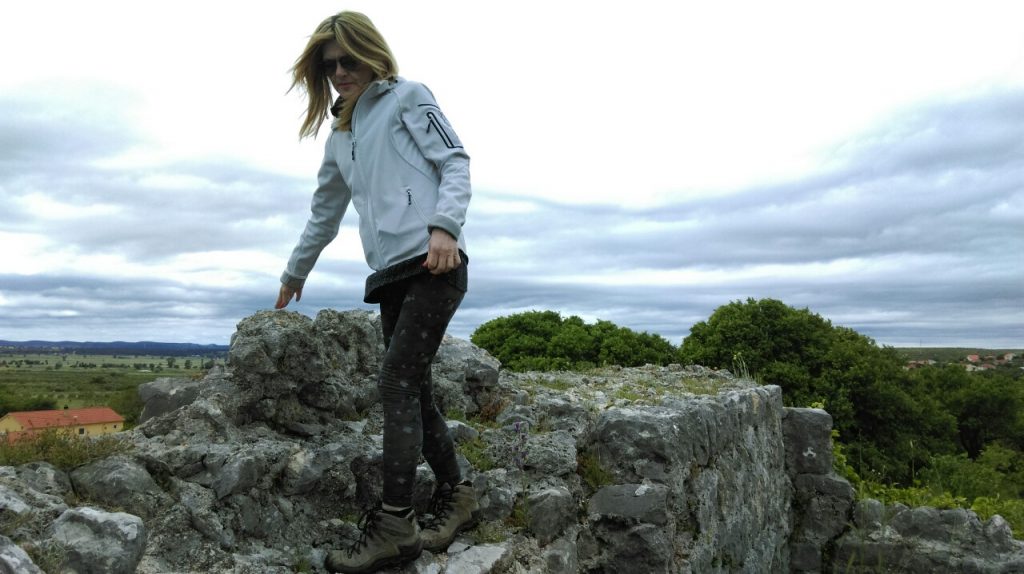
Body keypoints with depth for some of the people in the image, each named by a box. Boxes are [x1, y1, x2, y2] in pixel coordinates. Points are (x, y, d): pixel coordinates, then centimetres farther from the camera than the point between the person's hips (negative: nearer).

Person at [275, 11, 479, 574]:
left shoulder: (408, 96, 7)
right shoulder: (340, 136, 26)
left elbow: (455, 162, -2)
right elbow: (325, 212, 34)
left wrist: (444, 224, -19)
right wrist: (295, 272, 41)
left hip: (433, 264, -7)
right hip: (390, 274, 7)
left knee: (397, 382, -14)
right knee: (414, 389, 6)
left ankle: (394, 522, -11)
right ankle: (455, 494, 18)